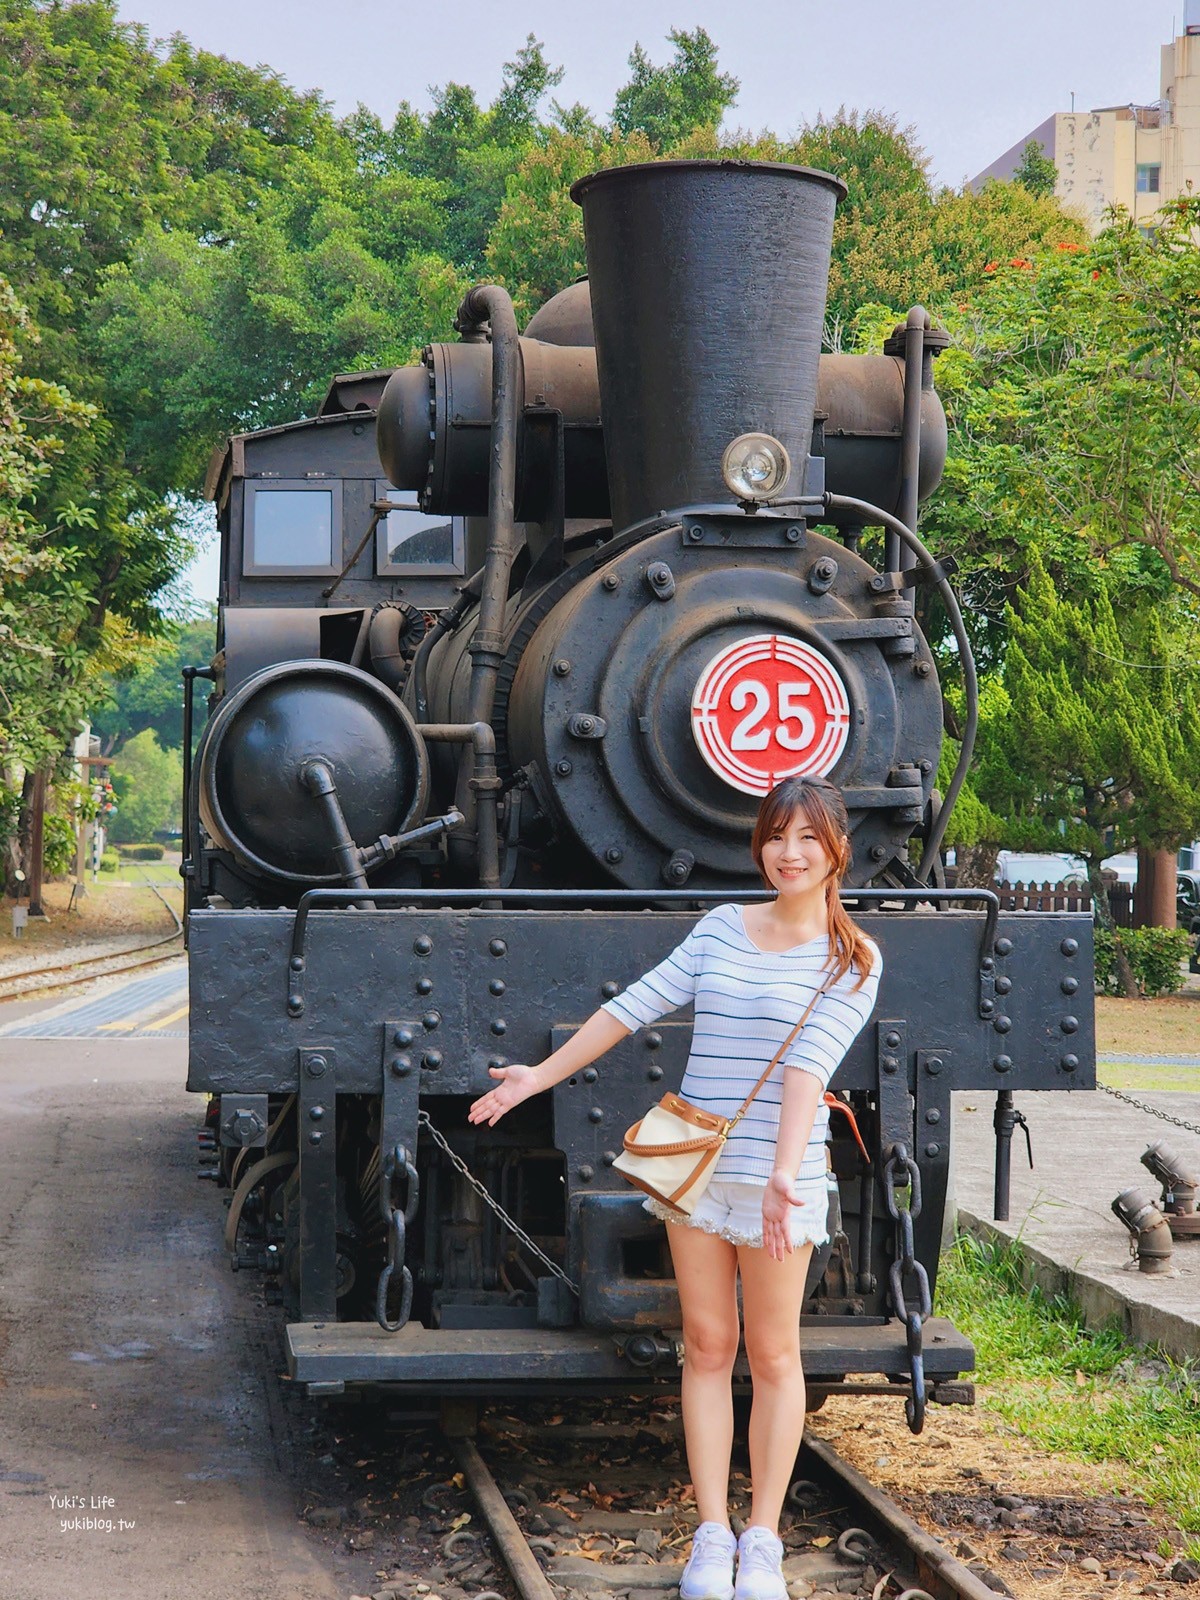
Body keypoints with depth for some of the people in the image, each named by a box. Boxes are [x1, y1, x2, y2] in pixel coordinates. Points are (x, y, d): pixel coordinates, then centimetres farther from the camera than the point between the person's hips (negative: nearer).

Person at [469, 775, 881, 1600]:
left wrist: (785, 1172, -28)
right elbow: (636, 1006, 11)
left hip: (781, 1178, -4)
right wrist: (539, 1076, 12)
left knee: (773, 1355, 3)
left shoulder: (852, 960, -4)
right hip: (694, 1167, 4)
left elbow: (810, 1064, -18)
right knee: (707, 1347, 6)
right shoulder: (722, 928, 7)